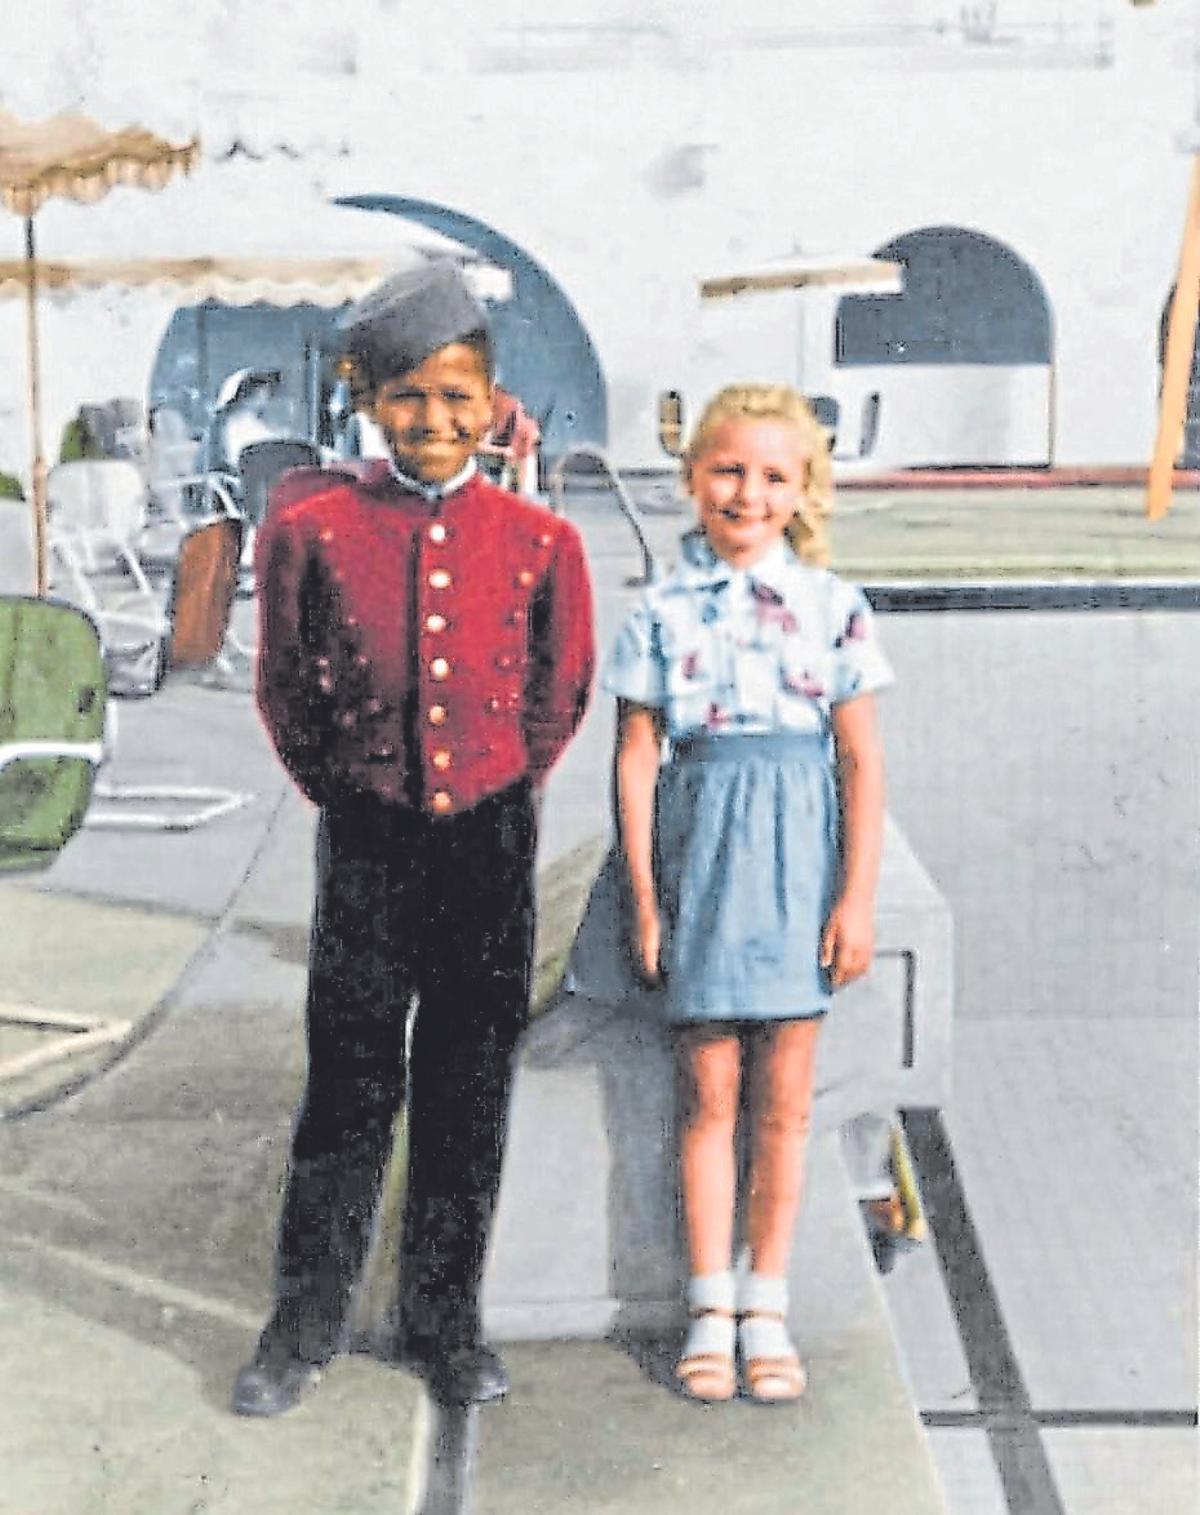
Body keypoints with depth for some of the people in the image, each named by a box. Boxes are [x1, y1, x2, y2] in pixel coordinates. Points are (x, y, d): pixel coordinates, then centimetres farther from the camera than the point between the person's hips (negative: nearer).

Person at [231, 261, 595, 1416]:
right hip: (367, 842, -1)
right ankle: (304, 1326, 22)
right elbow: (284, 686, 5)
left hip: (492, 839, 2)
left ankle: (441, 1322, 26)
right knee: (350, 1088, 5)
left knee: (469, 1093, 10)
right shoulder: (312, 522, -7)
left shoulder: (541, 540, -4)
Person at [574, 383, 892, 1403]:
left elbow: (862, 763, 1)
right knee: (709, 1093, 6)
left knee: (784, 1099, 6)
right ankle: (712, 1309, 17)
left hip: (799, 852, 0)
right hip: (699, 845, 0)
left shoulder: (833, 607, 2)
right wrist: (642, 895, -2)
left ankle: (767, 1309, 19)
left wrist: (858, 896, -4)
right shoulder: (663, 609, 2)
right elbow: (638, 757, 2)